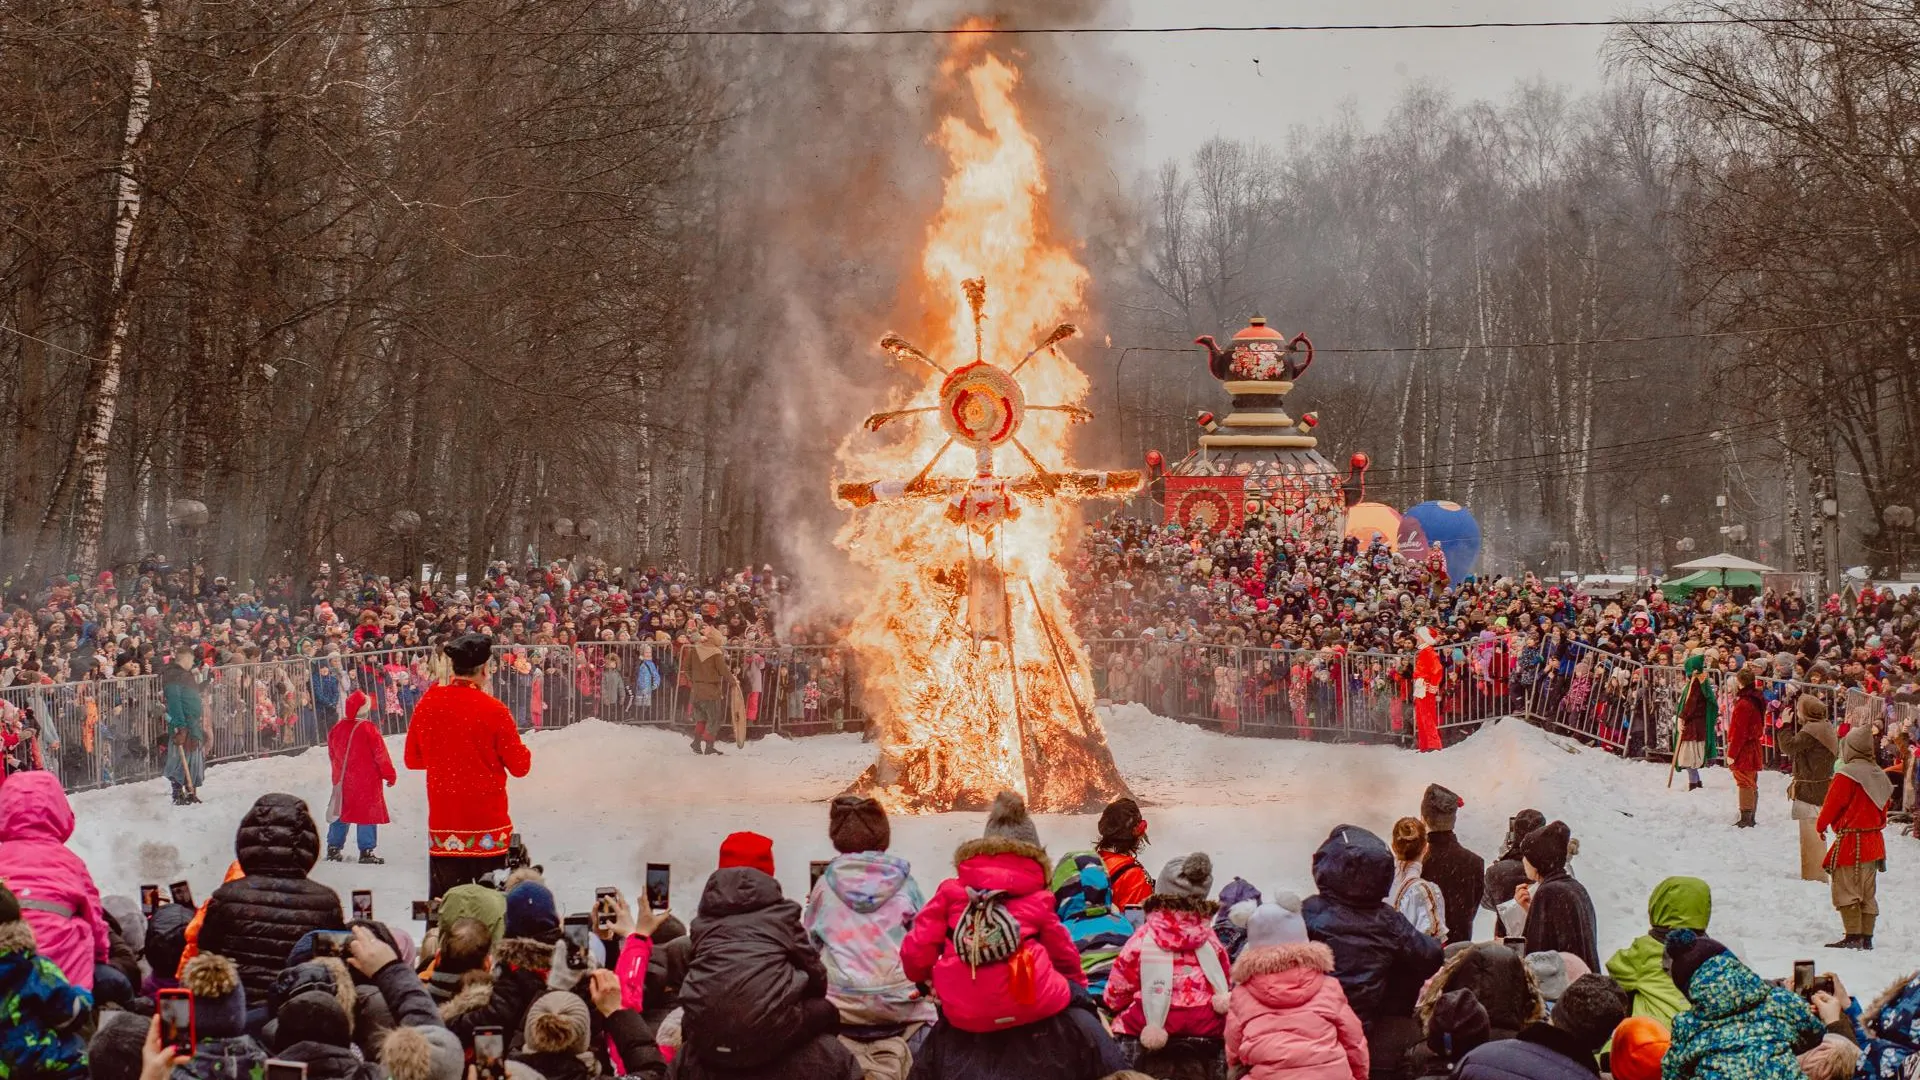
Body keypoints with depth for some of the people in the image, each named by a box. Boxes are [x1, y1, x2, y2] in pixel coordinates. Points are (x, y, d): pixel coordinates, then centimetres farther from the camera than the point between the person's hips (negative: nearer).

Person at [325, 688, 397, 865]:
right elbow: (381, 754, -11)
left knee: (341, 813, 14)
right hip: (367, 781, -6)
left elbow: (332, 756, 14)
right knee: (368, 815, -1)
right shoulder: (368, 728, -14)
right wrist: (390, 775, 0)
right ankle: (366, 851, -3)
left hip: (343, 780, 6)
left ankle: (333, 849, 16)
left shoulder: (336, 729, 3)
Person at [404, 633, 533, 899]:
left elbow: (412, 759, 10)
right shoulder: (493, 710, -13)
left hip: (442, 825, 3)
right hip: (488, 826, -3)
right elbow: (520, 766, -6)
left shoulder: (427, 704, -2)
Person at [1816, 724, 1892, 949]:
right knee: (1867, 893, 12)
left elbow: (1833, 803, -10)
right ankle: (1867, 937, 14)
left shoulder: (1847, 775, -16)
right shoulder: (1878, 774, 7)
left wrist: (1821, 825, 6)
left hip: (1851, 841, -8)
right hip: (1874, 842, 8)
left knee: (1846, 891, -5)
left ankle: (1853, 936, -10)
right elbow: (1885, 802, 17)